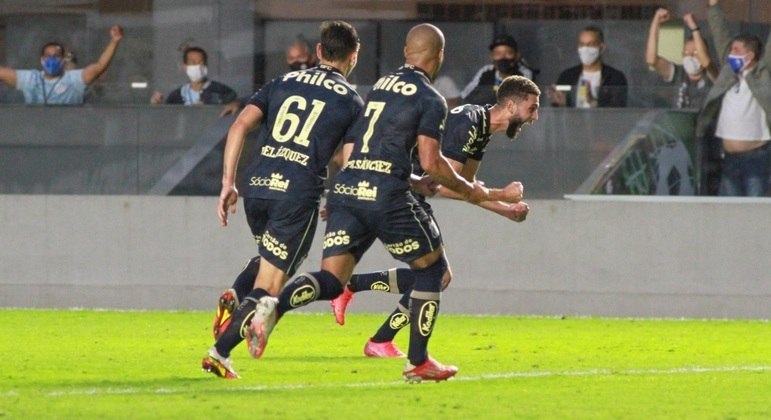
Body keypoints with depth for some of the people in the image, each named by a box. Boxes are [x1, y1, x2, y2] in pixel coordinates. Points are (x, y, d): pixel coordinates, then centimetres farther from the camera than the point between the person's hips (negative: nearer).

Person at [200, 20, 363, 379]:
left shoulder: (283, 83, 16)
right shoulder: (351, 101, 9)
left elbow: (240, 125, 5)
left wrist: (228, 182, 4)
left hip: (257, 187, 4)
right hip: (299, 194, -4)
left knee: (268, 259, 30)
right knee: (268, 287, 0)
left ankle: (233, 300, 3)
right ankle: (219, 353, -13)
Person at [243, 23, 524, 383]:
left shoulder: (379, 86, 20)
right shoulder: (430, 99, 0)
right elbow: (430, 163, -10)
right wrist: (469, 191, 6)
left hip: (345, 188, 6)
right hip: (386, 196, -5)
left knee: (331, 281, 2)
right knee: (432, 266, 16)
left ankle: (274, 306, -28)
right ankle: (417, 363, 17)